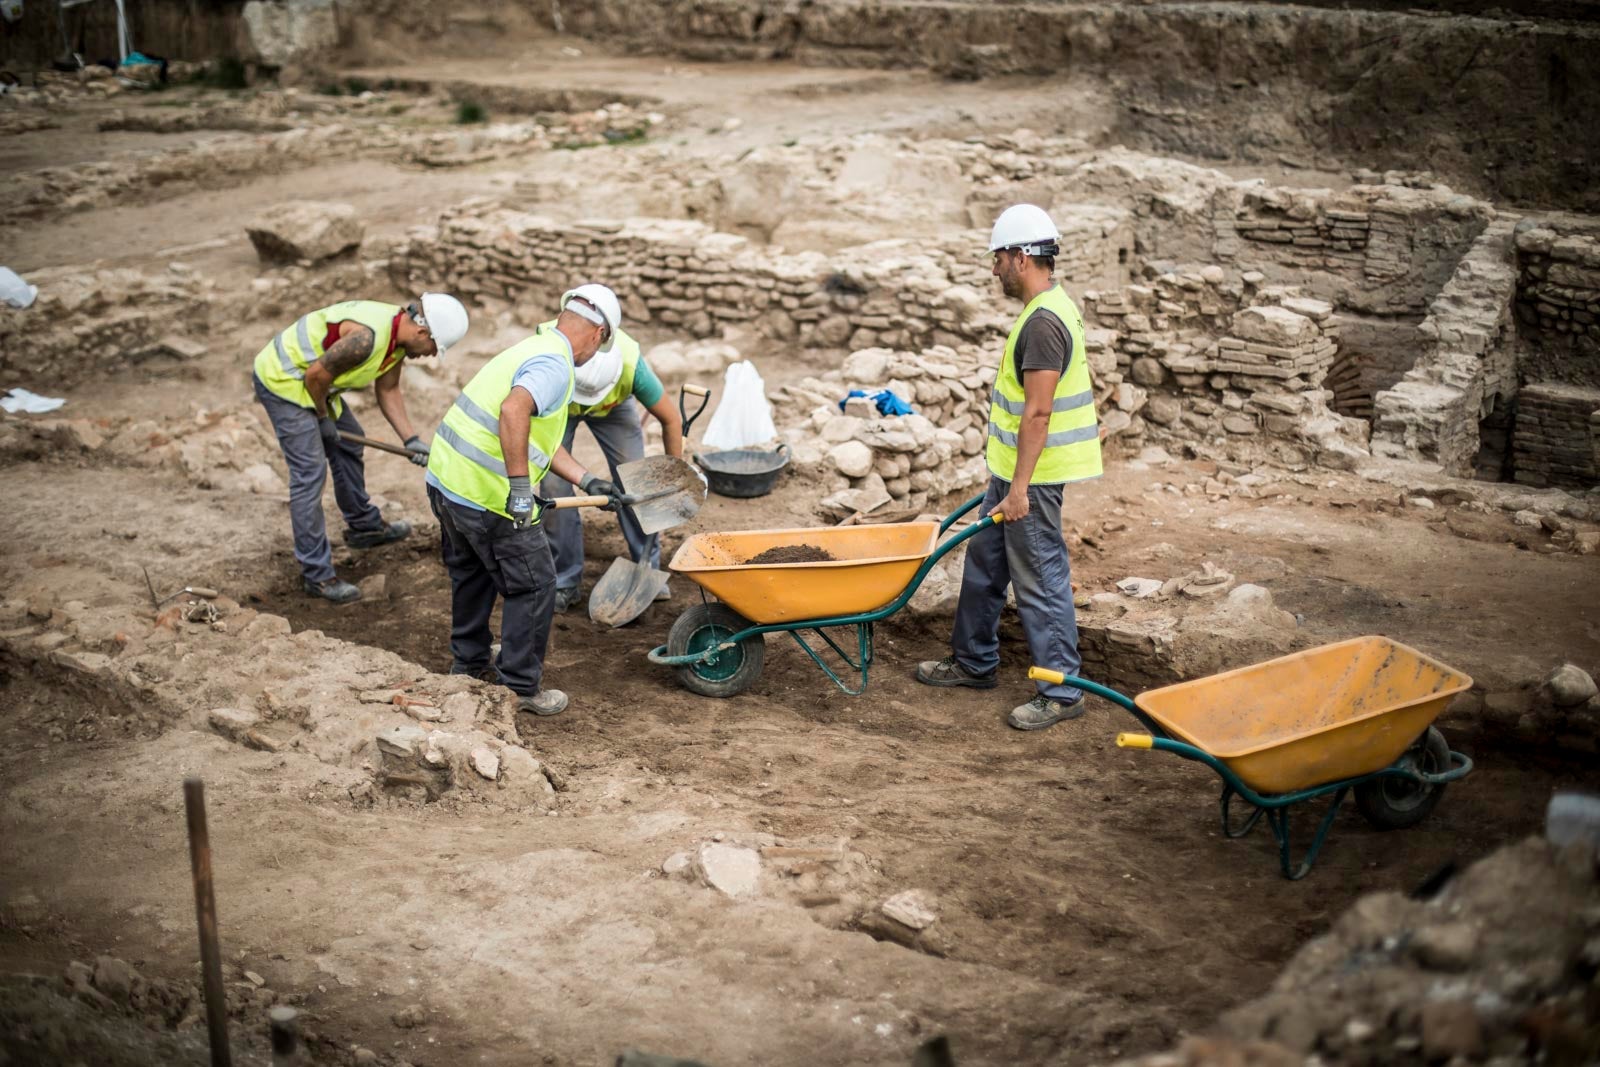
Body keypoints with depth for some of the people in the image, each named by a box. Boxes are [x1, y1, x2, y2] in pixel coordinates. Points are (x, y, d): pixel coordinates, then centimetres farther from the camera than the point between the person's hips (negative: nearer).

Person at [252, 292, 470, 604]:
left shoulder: (398, 334, -1)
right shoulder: (367, 336, -32)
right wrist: (323, 418, -10)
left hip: (308, 378, 10)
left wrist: (411, 439, 0)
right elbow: (316, 374, -26)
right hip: (281, 380, -10)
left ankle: (363, 526, 43)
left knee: (348, 443, 23)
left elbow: (388, 391, 9)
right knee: (310, 472, -10)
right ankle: (317, 575, -4)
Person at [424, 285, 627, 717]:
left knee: (471, 576, 27)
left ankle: (468, 666, 43)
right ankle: (520, 687, 14)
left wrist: (586, 480, 23)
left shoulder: (534, 348, 16)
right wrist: (520, 487, -32)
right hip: (488, 496, -10)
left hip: (445, 476, 10)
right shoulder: (555, 365, -16)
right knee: (533, 586, 6)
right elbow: (513, 413, -35)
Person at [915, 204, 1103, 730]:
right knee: (985, 565, 19)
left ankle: (1061, 691, 6)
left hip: (1032, 475, -11)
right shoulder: (1048, 309, 11)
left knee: (1040, 579, -3)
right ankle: (975, 662, 33)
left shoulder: (1044, 322, -22)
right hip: (1013, 469, 11)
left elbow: (1038, 413, -25)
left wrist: (1019, 488, -24)